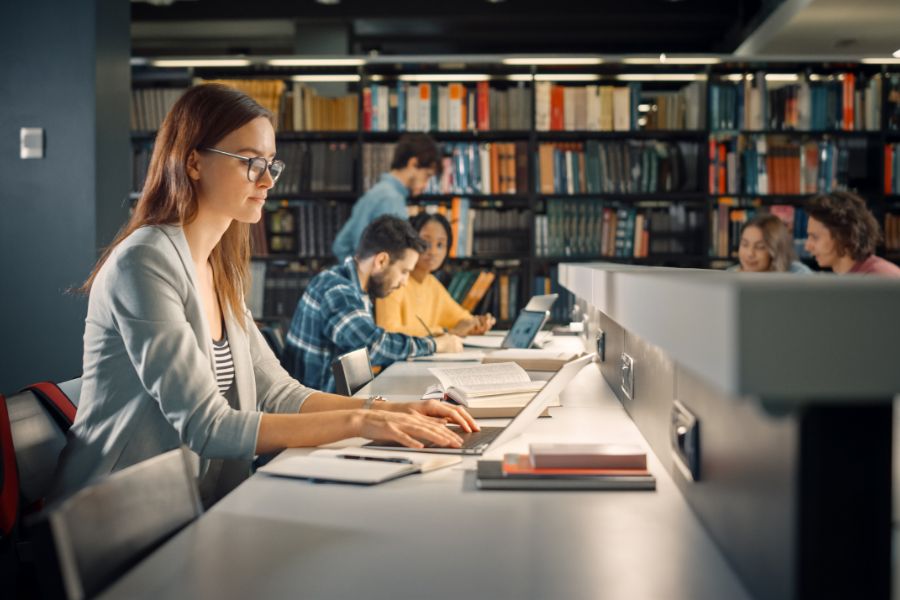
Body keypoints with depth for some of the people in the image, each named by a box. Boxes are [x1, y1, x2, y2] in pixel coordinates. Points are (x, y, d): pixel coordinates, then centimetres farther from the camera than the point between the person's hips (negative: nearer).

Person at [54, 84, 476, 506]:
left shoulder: (218, 270, 10)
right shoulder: (145, 262, -17)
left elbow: (275, 393, 9)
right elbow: (204, 427, -22)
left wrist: (395, 411, -3)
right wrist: (356, 422, -23)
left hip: (198, 510, 7)